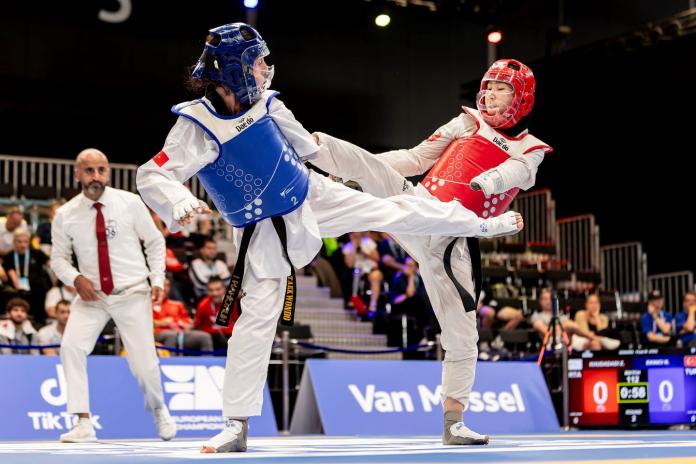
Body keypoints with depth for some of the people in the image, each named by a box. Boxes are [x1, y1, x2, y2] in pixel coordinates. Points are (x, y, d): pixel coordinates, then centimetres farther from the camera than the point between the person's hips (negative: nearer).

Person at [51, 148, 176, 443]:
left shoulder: (129, 203, -6)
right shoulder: (65, 215, -3)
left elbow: (155, 242, 5)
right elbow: (58, 257, 7)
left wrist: (157, 280, -5)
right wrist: (76, 278, -13)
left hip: (133, 294, -2)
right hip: (91, 296, 2)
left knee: (143, 364, -2)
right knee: (71, 348, -19)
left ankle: (158, 410, 32)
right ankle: (84, 423, -12)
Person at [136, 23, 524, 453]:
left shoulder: (267, 104, -7)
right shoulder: (197, 125, -23)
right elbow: (151, 176, -29)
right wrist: (181, 204, -50)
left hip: (312, 197, 4)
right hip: (266, 232, -4)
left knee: (391, 211, 8)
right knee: (256, 318, -5)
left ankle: (484, 224, 28)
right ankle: (237, 426, 4)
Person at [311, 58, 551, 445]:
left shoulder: (530, 151, 8)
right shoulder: (468, 124, 11)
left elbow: (512, 171, -16)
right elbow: (416, 158, 14)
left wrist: (488, 181, -40)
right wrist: (351, 163, 6)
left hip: (451, 242, 0)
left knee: (461, 333, 1)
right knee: (370, 167, -27)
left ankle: (453, 423, 11)